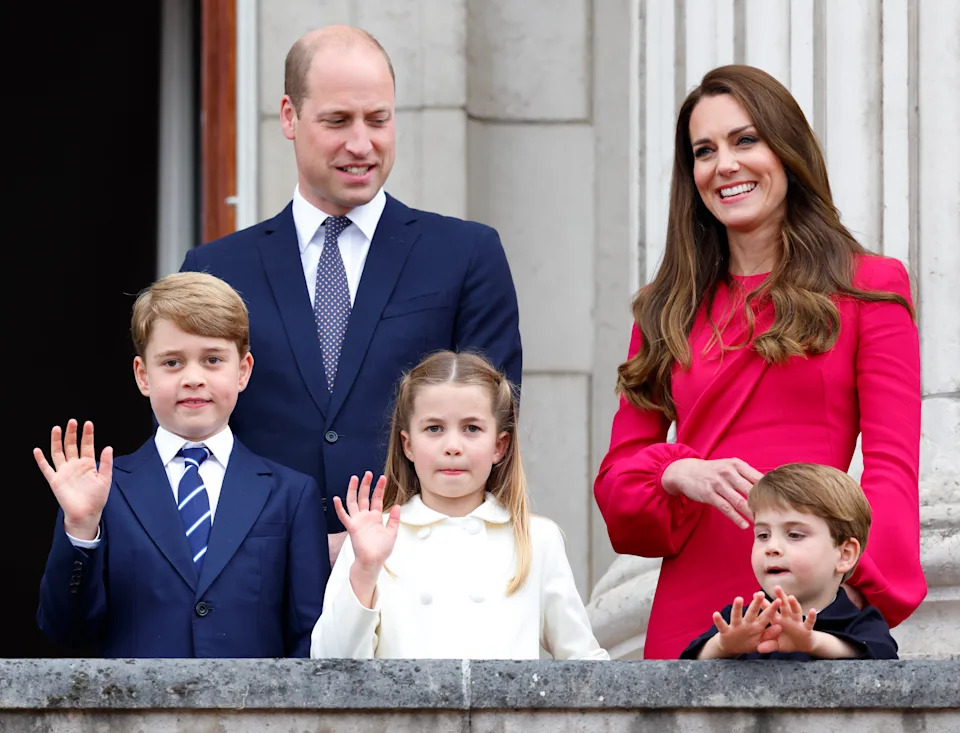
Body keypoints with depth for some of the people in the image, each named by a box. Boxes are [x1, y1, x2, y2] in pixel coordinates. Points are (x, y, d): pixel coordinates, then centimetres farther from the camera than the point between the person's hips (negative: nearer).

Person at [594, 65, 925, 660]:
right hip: (689, 610, 3)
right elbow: (618, 470, 13)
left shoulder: (868, 288, 5)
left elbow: (892, 467, -4)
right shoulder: (669, 310, 16)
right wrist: (679, 474, -11)